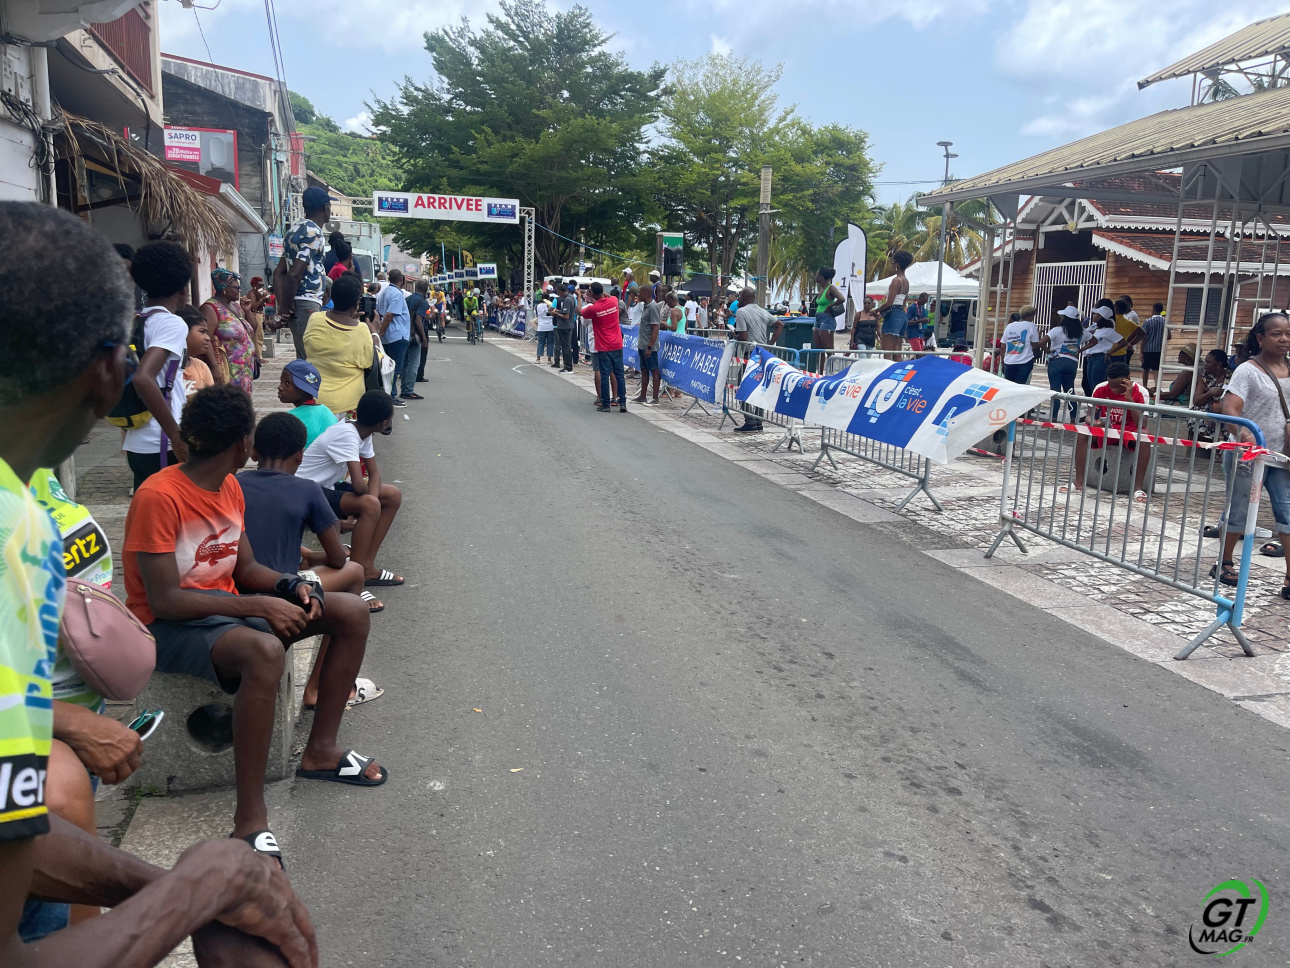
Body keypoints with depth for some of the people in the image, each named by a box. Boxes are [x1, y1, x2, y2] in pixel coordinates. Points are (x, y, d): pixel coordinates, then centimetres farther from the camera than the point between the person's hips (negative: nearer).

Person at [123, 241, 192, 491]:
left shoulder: (134, 322, 12)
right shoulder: (172, 324, -13)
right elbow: (143, 378, -27)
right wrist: (177, 435, -24)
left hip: (136, 443, 8)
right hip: (162, 446, -8)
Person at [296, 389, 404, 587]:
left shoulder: (363, 433, 1)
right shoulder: (346, 435, -28)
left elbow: (374, 473, 5)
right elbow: (359, 485, -35)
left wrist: (373, 499, -16)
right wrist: (371, 500, -13)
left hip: (328, 487, 10)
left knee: (393, 496, 2)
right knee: (369, 505, -31)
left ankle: (366, 566, -1)